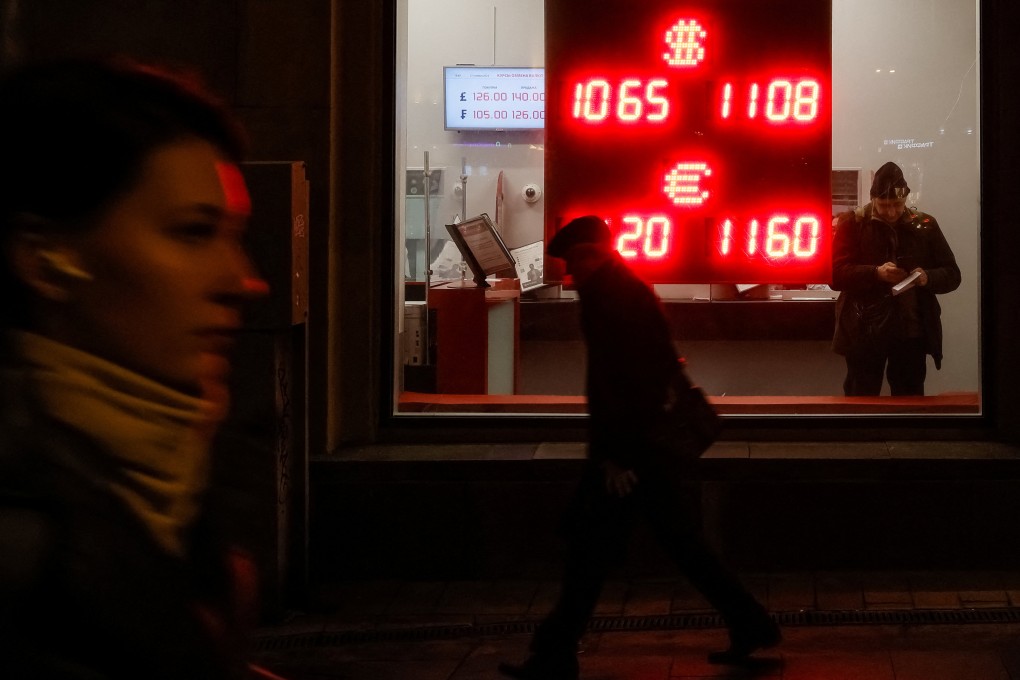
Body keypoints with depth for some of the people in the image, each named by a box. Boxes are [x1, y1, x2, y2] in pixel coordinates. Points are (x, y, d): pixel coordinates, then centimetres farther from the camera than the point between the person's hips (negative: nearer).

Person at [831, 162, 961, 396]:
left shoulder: (924, 225, 6)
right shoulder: (852, 224, 0)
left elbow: (952, 274, 9)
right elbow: (835, 273, -7)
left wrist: (928, 278, -13)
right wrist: (875, 273, -21)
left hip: (911, 331, 2)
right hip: (865, 331, -2)